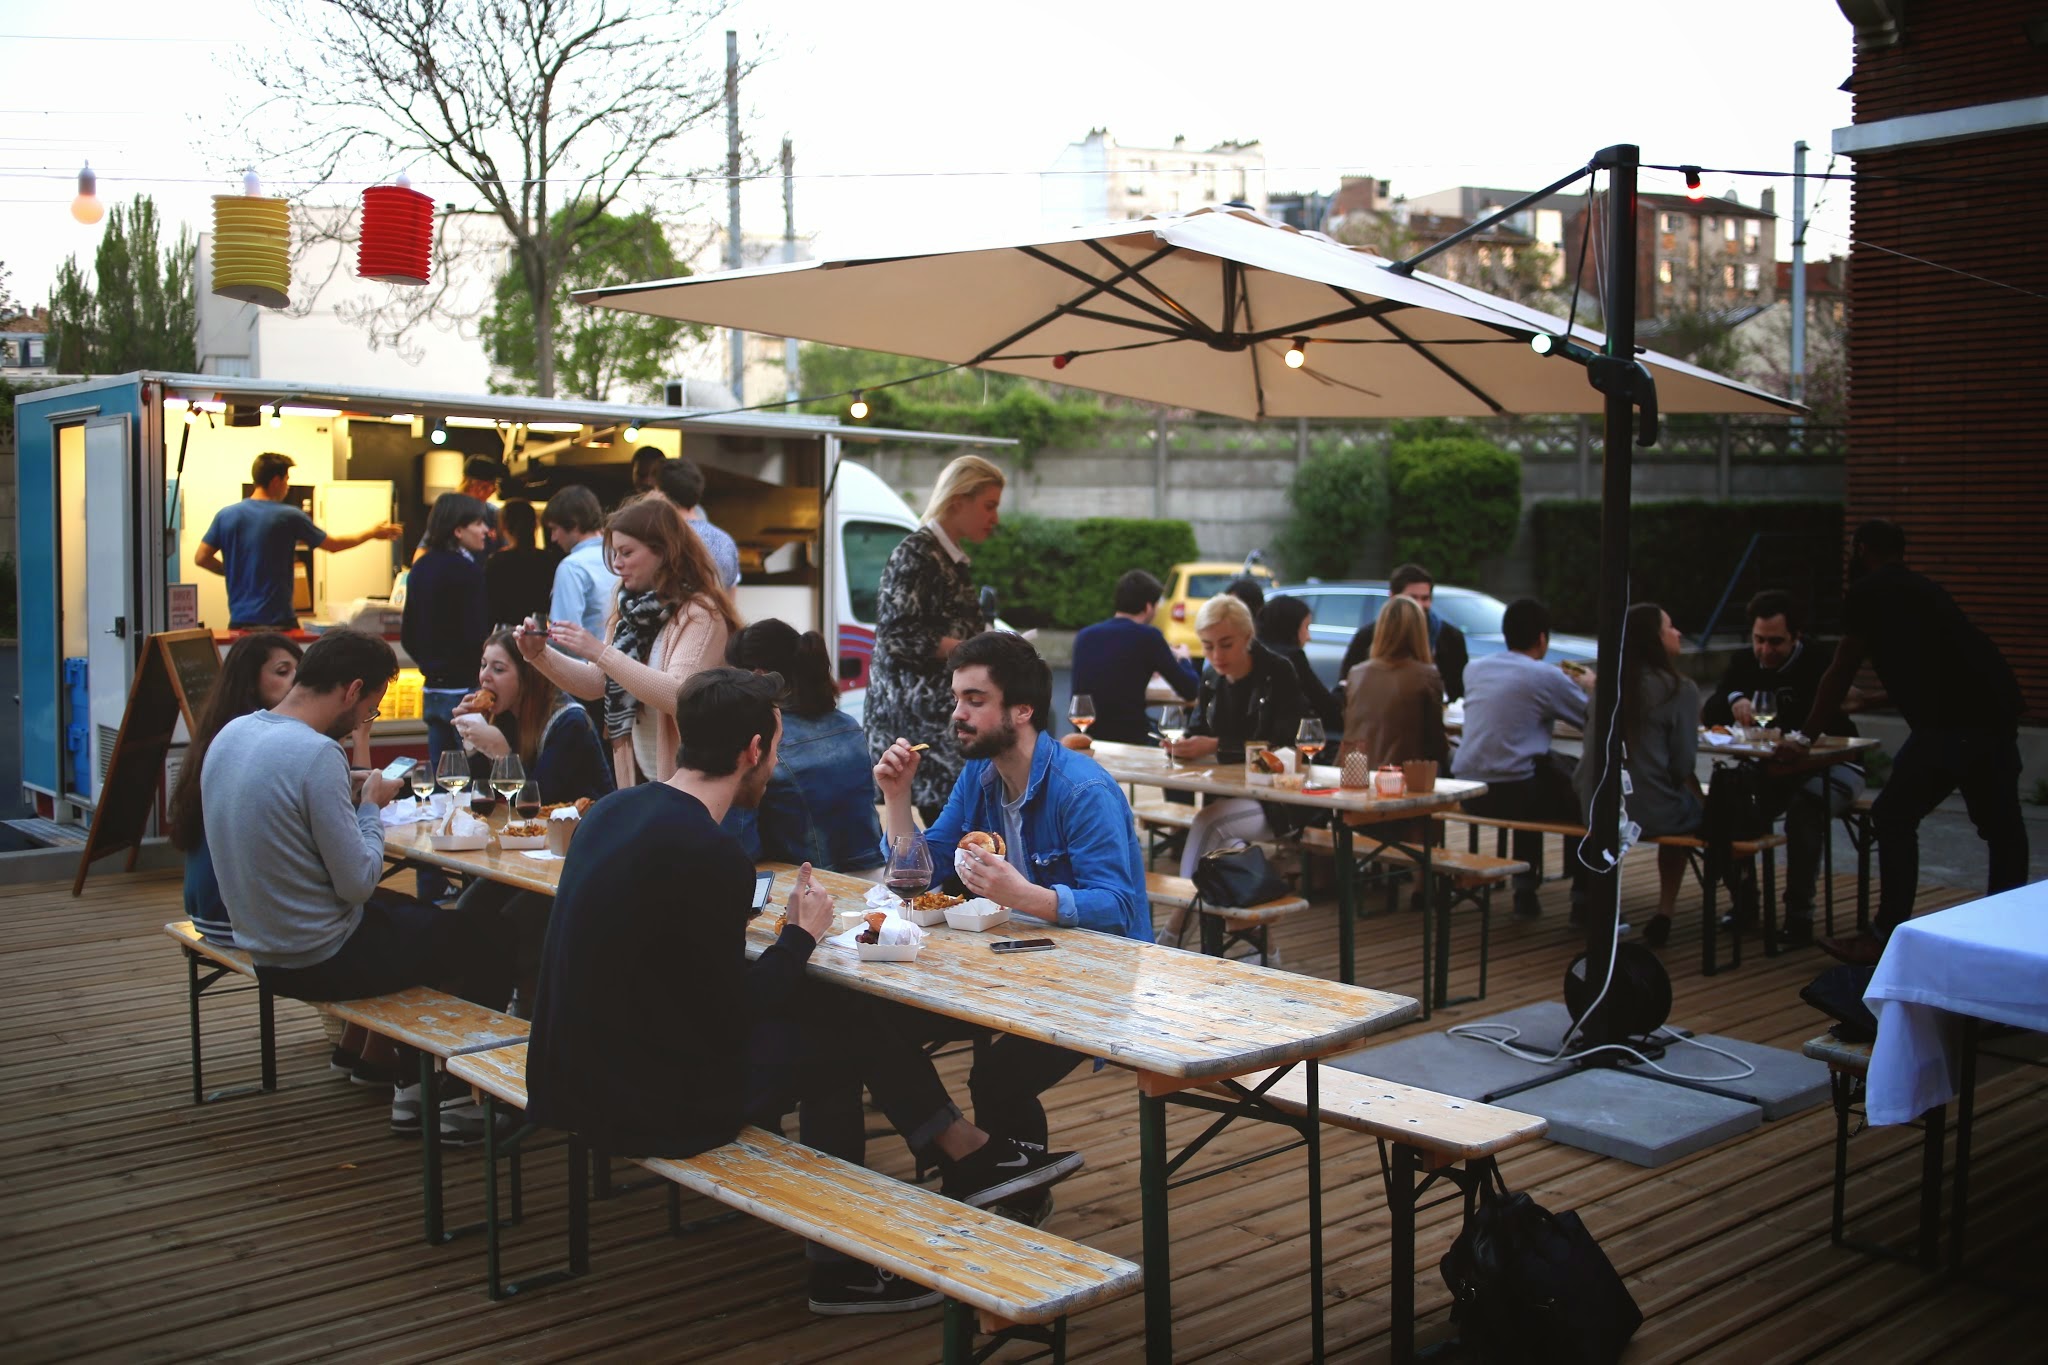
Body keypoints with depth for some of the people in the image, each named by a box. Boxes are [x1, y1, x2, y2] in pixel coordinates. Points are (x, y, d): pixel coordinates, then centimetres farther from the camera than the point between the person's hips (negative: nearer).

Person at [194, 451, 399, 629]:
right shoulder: (288, 516, -7)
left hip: (239, 620, 4)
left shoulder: (225, 516, 1)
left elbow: (201, 558, 5)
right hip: (278, 621, -4)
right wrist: (372, 533, 19)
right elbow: (333, 545, 4)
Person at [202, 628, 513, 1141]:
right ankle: (458, 1100, 21)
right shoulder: (315, 754, -25)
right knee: (483, 937, 8)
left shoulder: (230, 734, 1)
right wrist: (371, 807, -8)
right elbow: (359, 882, -22)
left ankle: (413, 1087, 31)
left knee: (414, 913, 30)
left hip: (264, 947, 9)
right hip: (321, 961, -9)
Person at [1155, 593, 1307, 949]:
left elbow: (1280, 745, -19)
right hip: (1230, 794, 5)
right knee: (1219, 834, -28)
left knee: (1209, 822, -30)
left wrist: (1215, 745, -28)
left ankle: (1173, 933, -27)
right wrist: (1184, 745, -16)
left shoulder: (1279, 674, -11)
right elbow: (1198, 730, 10)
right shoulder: (1211, 678, 8)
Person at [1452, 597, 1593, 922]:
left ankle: (1525, 888, 33)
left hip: (1466, 791, 6)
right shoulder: (1546, 677, -8)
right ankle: (1583, 896, 22)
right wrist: (1588, 687, 22)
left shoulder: (1474, 668, 8)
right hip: (1511, 793, -6)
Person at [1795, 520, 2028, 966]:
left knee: (1894, 818, 1)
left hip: (1951, 723, -8)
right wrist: (1864, 701, 49)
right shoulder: (1923, 589, 24)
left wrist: (1806, 737, 13)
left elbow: (1839, 674, 3)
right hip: (1999, 711, 8)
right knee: (2000, 824, 15)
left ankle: (1886, 938, 1)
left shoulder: (1869, 592, 1)